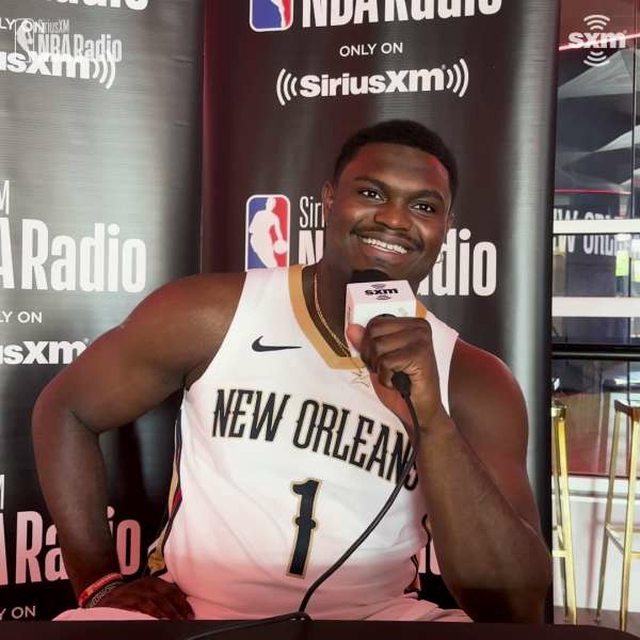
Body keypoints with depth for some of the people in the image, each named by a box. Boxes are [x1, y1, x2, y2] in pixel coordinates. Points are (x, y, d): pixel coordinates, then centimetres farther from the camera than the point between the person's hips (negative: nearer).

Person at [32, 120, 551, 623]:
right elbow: (64, 409, 6)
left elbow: (516, 606, -15)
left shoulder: (475, 385, -7)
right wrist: (101, 583, -2)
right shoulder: (213, 316, -9)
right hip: (195, 610, -1)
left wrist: (430, 421, -27)